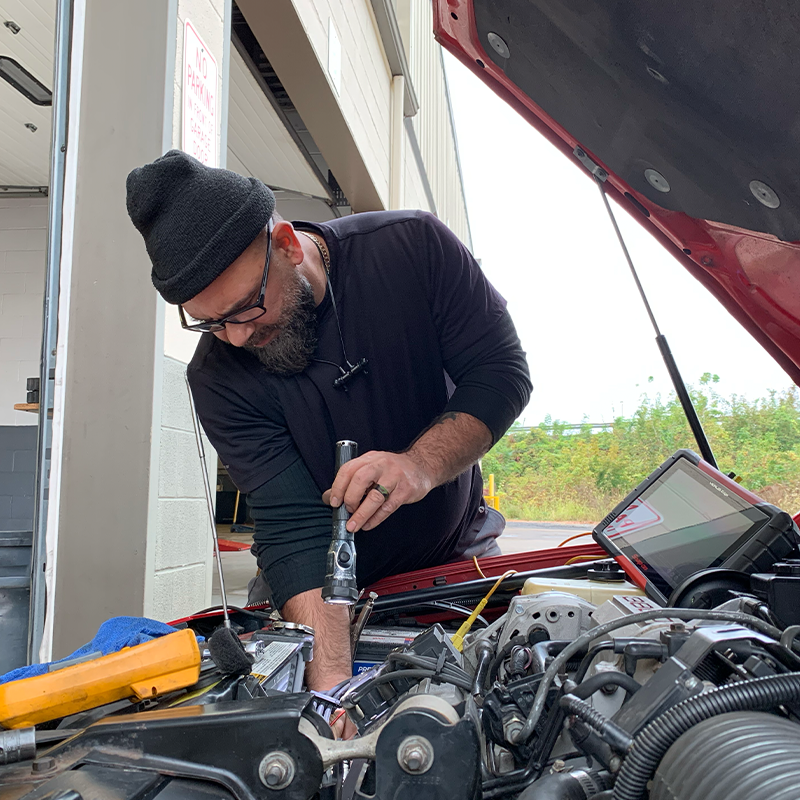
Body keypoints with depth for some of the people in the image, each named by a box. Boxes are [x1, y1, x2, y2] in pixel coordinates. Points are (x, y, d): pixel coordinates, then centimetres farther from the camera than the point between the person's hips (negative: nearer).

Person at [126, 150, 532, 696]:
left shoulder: (412, 245, -19)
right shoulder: (219, 378, -20)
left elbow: (502, 371, -17)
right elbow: (293, 529, -26)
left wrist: (423, 463, -35)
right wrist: (330, 681, -39)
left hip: (458, 555, 1)